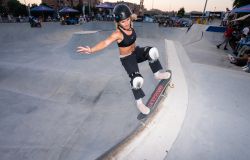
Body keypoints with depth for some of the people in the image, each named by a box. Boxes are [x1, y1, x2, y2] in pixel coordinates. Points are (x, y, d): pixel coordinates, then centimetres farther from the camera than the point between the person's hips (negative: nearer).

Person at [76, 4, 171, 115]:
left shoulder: (130, 25, -8)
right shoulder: (118, 34, -28)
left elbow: (130, 18, 18)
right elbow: (106, 42, -45)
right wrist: (91, 50, -59)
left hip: (136, 52, 6)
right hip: (127, 59, -6)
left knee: (152, 51, -22)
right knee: (137, 79, -22)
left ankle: (157, 74, 1)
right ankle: (139, 102, 6)